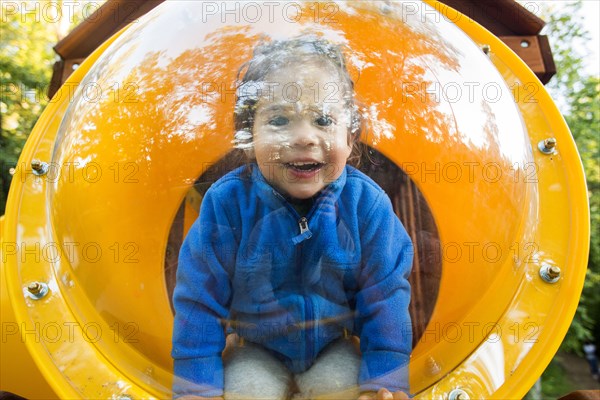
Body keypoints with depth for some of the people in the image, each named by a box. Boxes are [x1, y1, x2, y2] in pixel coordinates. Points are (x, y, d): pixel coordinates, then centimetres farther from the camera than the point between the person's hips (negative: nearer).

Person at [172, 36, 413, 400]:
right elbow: (201, 300, -13)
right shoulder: (228, 203, -22)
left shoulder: (366, 203, -20)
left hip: (333, 345, 2)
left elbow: (385, 296, -11)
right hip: (255, 348, -1)